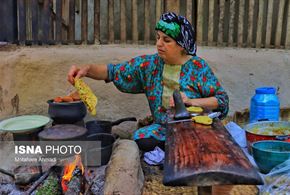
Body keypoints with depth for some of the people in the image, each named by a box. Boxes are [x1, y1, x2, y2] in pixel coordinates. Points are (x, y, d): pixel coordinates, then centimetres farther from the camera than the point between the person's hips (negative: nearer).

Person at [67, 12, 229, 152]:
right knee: (142, 139, -26)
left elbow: (222, 101, -9)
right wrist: (87, 69, -19)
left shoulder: (198, 67, -8)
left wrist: (191, 101, -23)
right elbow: (114, 72, -2)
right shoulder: (149, 64, 0)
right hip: (163, 128, 3)